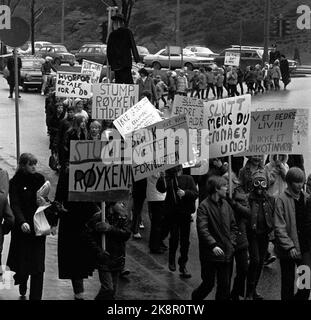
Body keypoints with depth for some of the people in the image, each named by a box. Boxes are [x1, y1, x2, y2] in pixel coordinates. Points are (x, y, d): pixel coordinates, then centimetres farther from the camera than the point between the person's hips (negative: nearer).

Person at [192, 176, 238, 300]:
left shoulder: (225, 205, 8)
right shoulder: (204, 206, -11)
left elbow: (233, 227, 15)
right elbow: (202, 229, -20)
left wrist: (231, 242, 2)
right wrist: (213, 245, -28)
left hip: (226, 253, 5)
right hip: (210, 254, -5)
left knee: (225, 286, 6)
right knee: (208, 284, 5)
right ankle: (195, 297, 31)